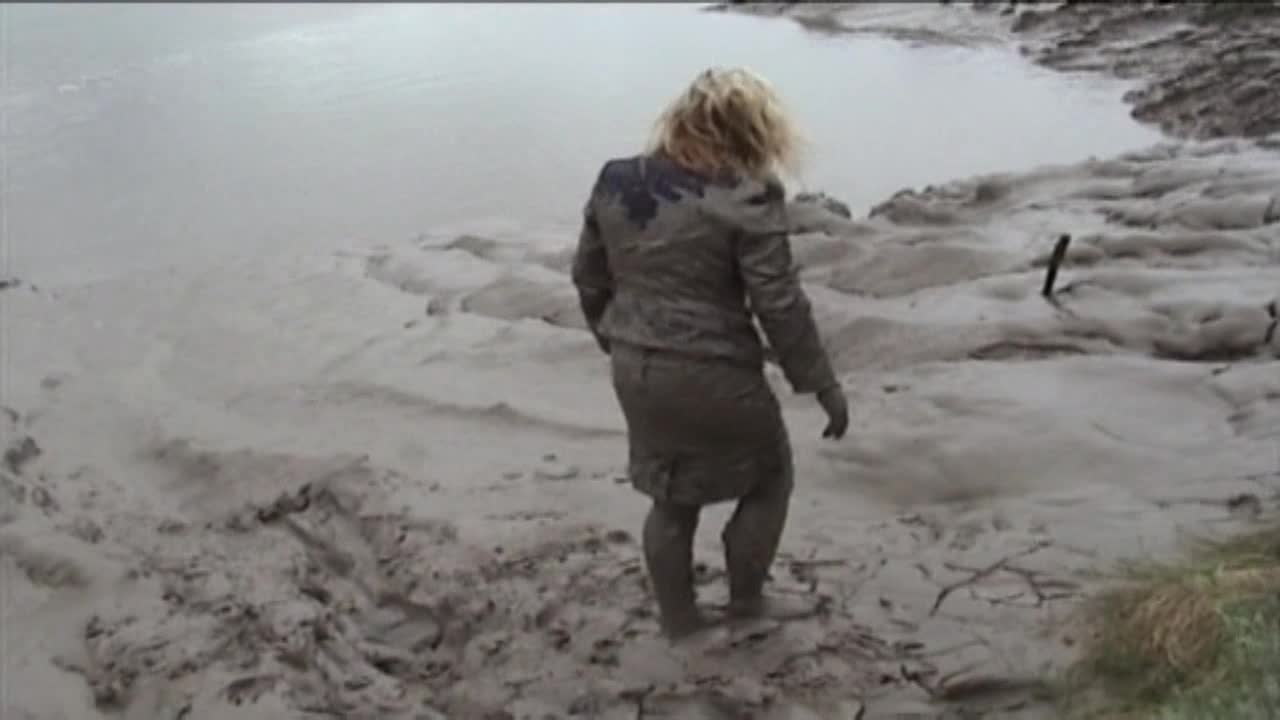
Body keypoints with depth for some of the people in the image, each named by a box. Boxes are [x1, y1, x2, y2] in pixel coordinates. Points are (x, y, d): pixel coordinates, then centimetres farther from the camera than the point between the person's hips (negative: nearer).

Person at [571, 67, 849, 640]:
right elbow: (780, 305, -17)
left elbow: (588, 278, 9)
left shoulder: (615, 183, 1)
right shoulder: (745, 201, -17)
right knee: (769, 477, 21)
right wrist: (822, 383, -6)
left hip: (636, 372, 6)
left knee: (670, 496, 22)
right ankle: (745, 598, 34)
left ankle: (678, 619, 35)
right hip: (713, 376, -6)